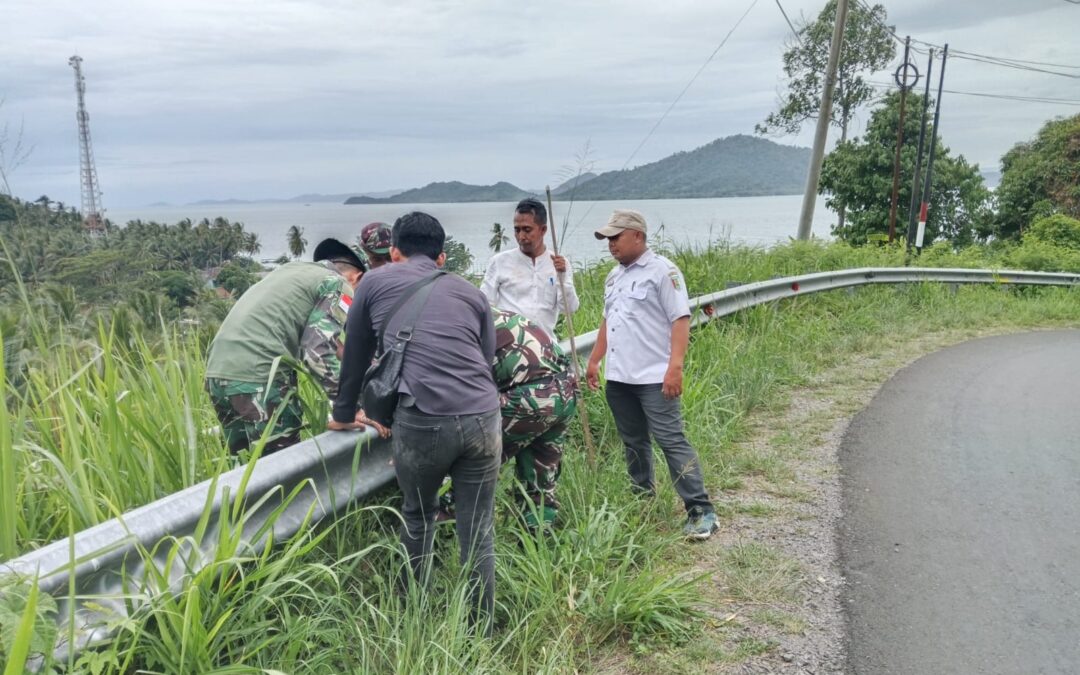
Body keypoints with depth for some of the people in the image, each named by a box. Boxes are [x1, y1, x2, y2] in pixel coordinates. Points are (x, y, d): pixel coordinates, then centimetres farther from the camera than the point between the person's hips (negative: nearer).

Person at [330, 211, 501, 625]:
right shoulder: (471, 293, 20)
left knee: (418, 517, 23)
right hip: (482, 417, 1)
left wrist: (344, 416, 37)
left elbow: (356, 356, 23)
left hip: (422, 422, -1)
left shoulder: (375, 283, 15)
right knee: (478, 534, 12)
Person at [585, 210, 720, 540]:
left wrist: (675, 367, -23)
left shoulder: (662, 271, -8)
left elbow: (681, 320, -15)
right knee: (634, 442, 15)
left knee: (672, 441, -9)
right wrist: (594, 360, 22)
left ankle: (701, 512, -4)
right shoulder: (614, 276, 17)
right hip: (618, 377, 8)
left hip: (654, 377, -8)